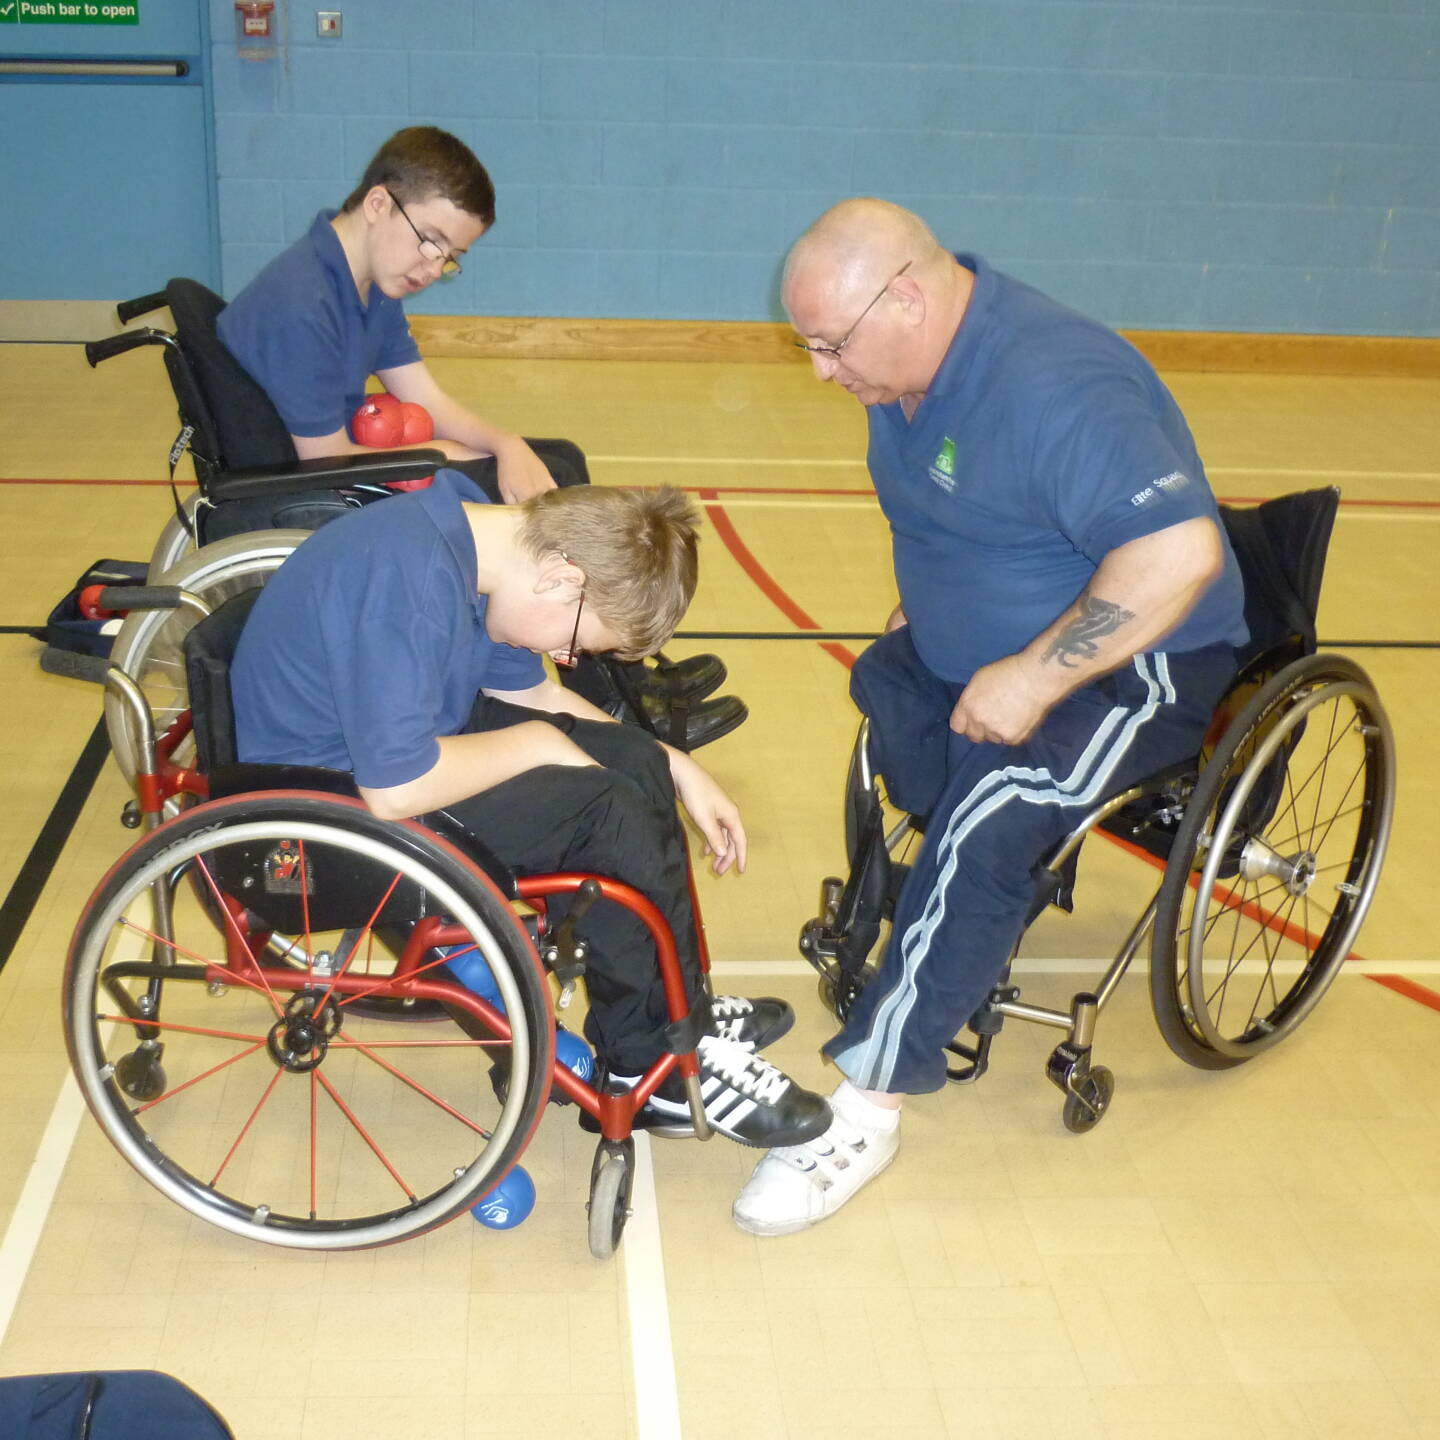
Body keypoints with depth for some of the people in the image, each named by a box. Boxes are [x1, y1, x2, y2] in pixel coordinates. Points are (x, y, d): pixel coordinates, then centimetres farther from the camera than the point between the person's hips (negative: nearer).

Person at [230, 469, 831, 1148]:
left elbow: (528, 691, 11)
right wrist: (536, 744, -18)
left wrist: (677, 768, 6)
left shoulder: (471, 529, -1)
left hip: (391, 734, 10)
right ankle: (658, 1069, -1)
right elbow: (395, 789, -33)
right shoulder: (409, 580, -31)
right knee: (608, 813, -18)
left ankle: (680, 1012, 12)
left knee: (635, 763, 1)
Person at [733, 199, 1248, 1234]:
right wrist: (925, 602, 6)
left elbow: (1179, 553, -38)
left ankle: (866, 1110, -21)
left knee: (984, 828, -27)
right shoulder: (908, 367, 0)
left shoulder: (1055, 388, -29)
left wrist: (1035, 676, -32)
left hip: (1132, 668, -10)